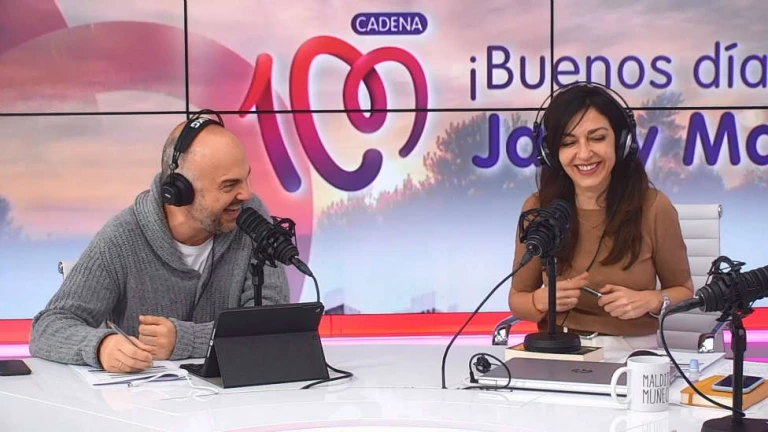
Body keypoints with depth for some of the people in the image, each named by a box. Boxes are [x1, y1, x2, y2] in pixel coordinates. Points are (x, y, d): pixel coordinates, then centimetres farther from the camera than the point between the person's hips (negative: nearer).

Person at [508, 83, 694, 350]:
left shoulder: (654, 207, -5)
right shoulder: (538, 209, -1)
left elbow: (683, 291, 9)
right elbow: (517, 299, 10)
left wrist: (651, 300, -12)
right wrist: (543, 300, -12)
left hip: (634, 350, -1)